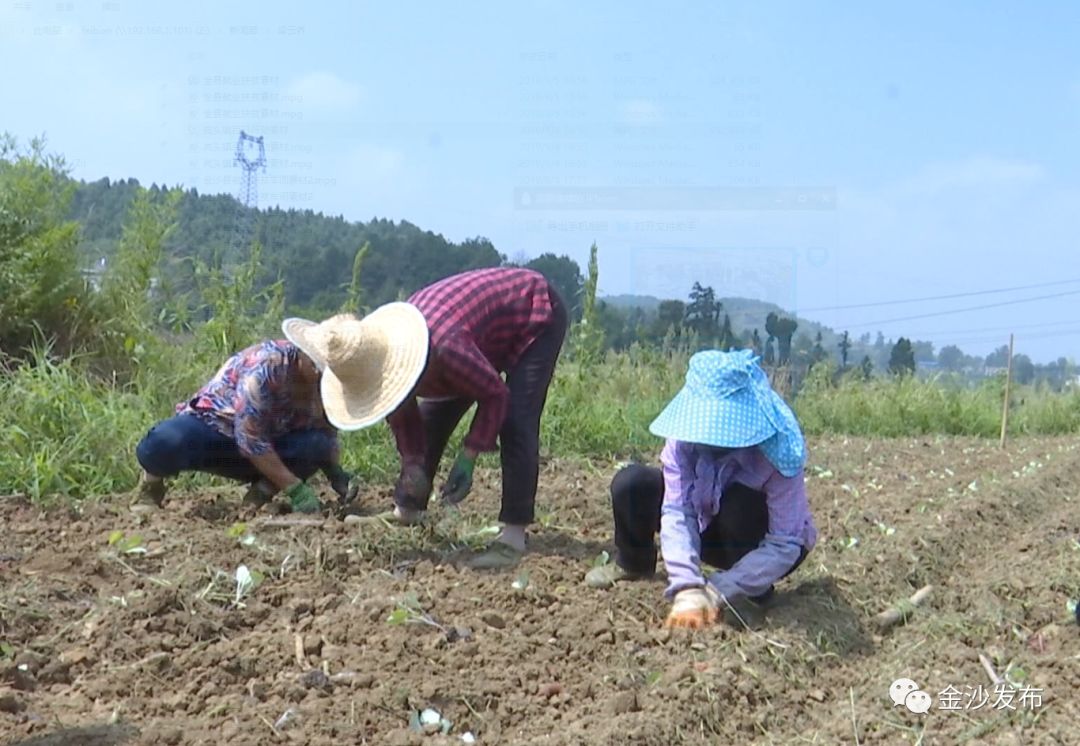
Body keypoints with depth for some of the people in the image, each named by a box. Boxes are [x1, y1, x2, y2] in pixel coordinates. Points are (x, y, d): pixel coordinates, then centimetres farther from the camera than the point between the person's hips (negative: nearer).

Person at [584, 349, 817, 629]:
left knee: (739, 503, -37)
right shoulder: (685, 437, -26)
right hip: (710, 531, 3)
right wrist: (688, 592, -43)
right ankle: (634, 564, 10)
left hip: (763, 545, -3)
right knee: (632, 483, -20)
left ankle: (755, 589, -8)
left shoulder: (777, 451, -34)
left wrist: (716, 593, -38)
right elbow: (677, 512, -29)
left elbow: (786, 545, -32)